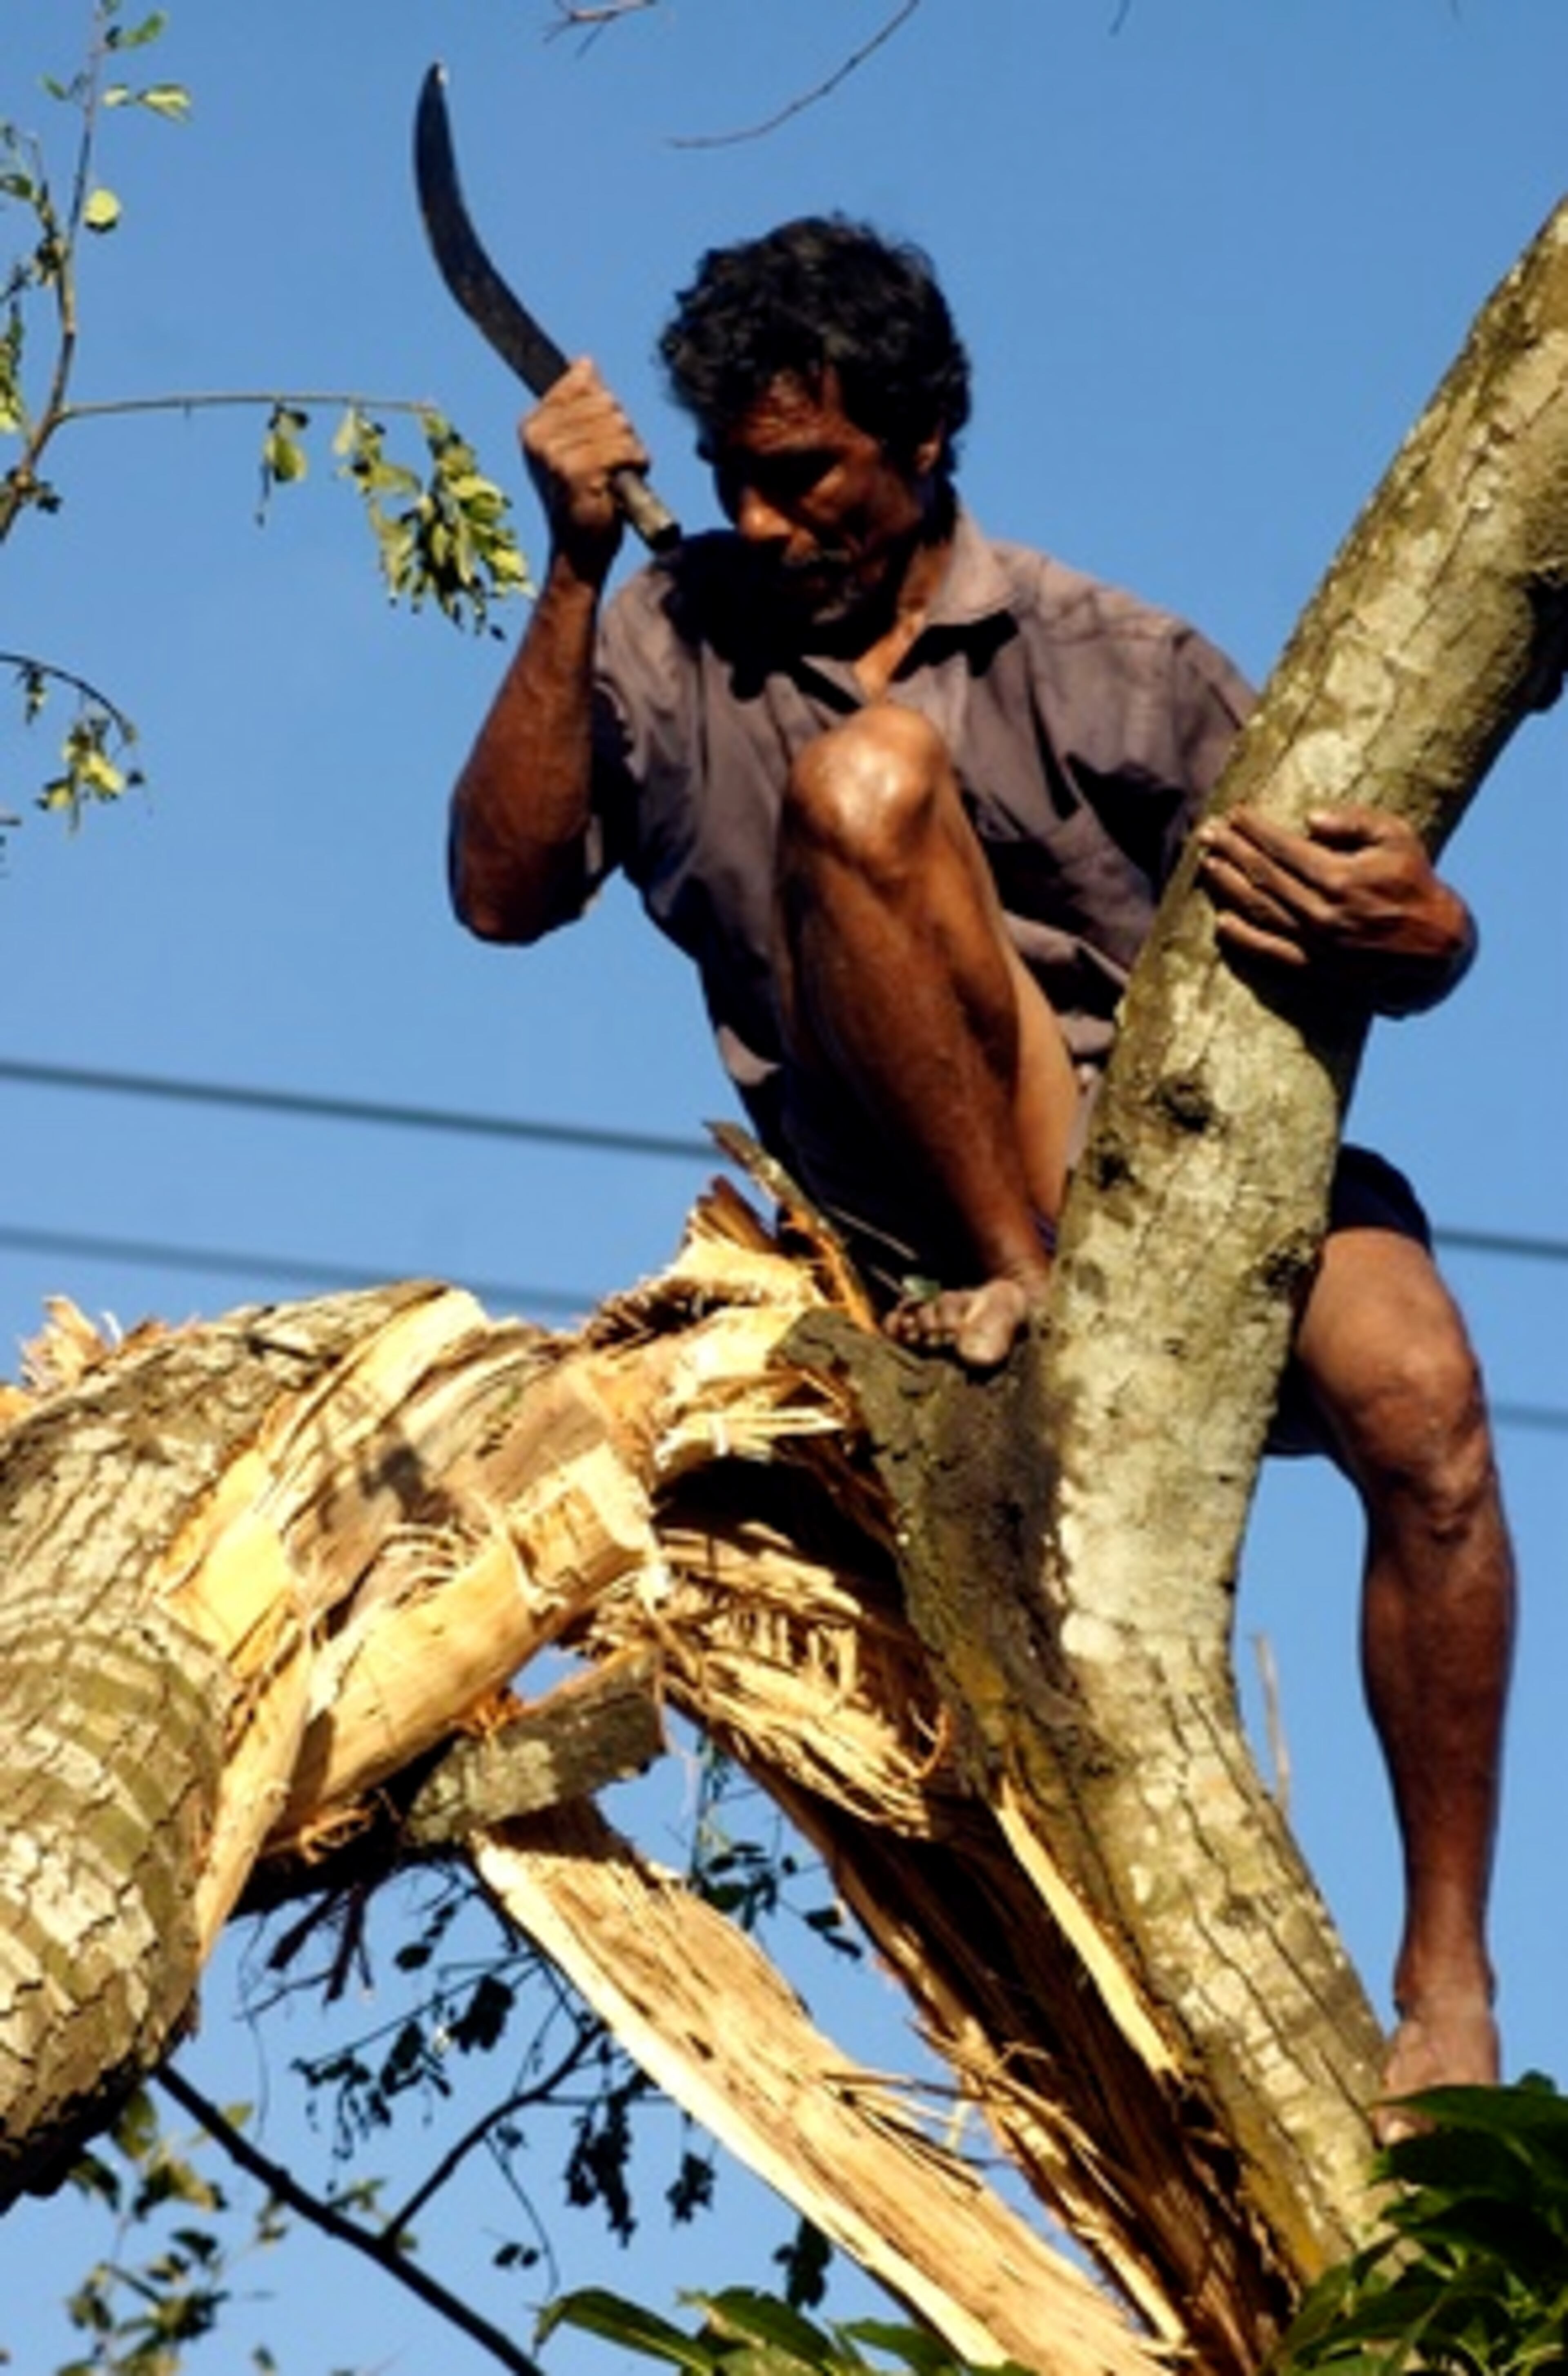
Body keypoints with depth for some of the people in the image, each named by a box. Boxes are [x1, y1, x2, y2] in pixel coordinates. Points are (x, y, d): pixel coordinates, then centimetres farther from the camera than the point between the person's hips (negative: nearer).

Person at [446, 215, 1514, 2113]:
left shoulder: (1111, 667, 9)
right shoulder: (671, 649, 12)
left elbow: (1428, 955, 6)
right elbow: (504, 893, -2)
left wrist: (1394, 927, -20)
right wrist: (575, 569, -8)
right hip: (929, 1212, -1)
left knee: (1415, 1397, -31)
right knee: (859, 772, -23)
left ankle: (1447, 1975, -19)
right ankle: (1022, 1292, -25)